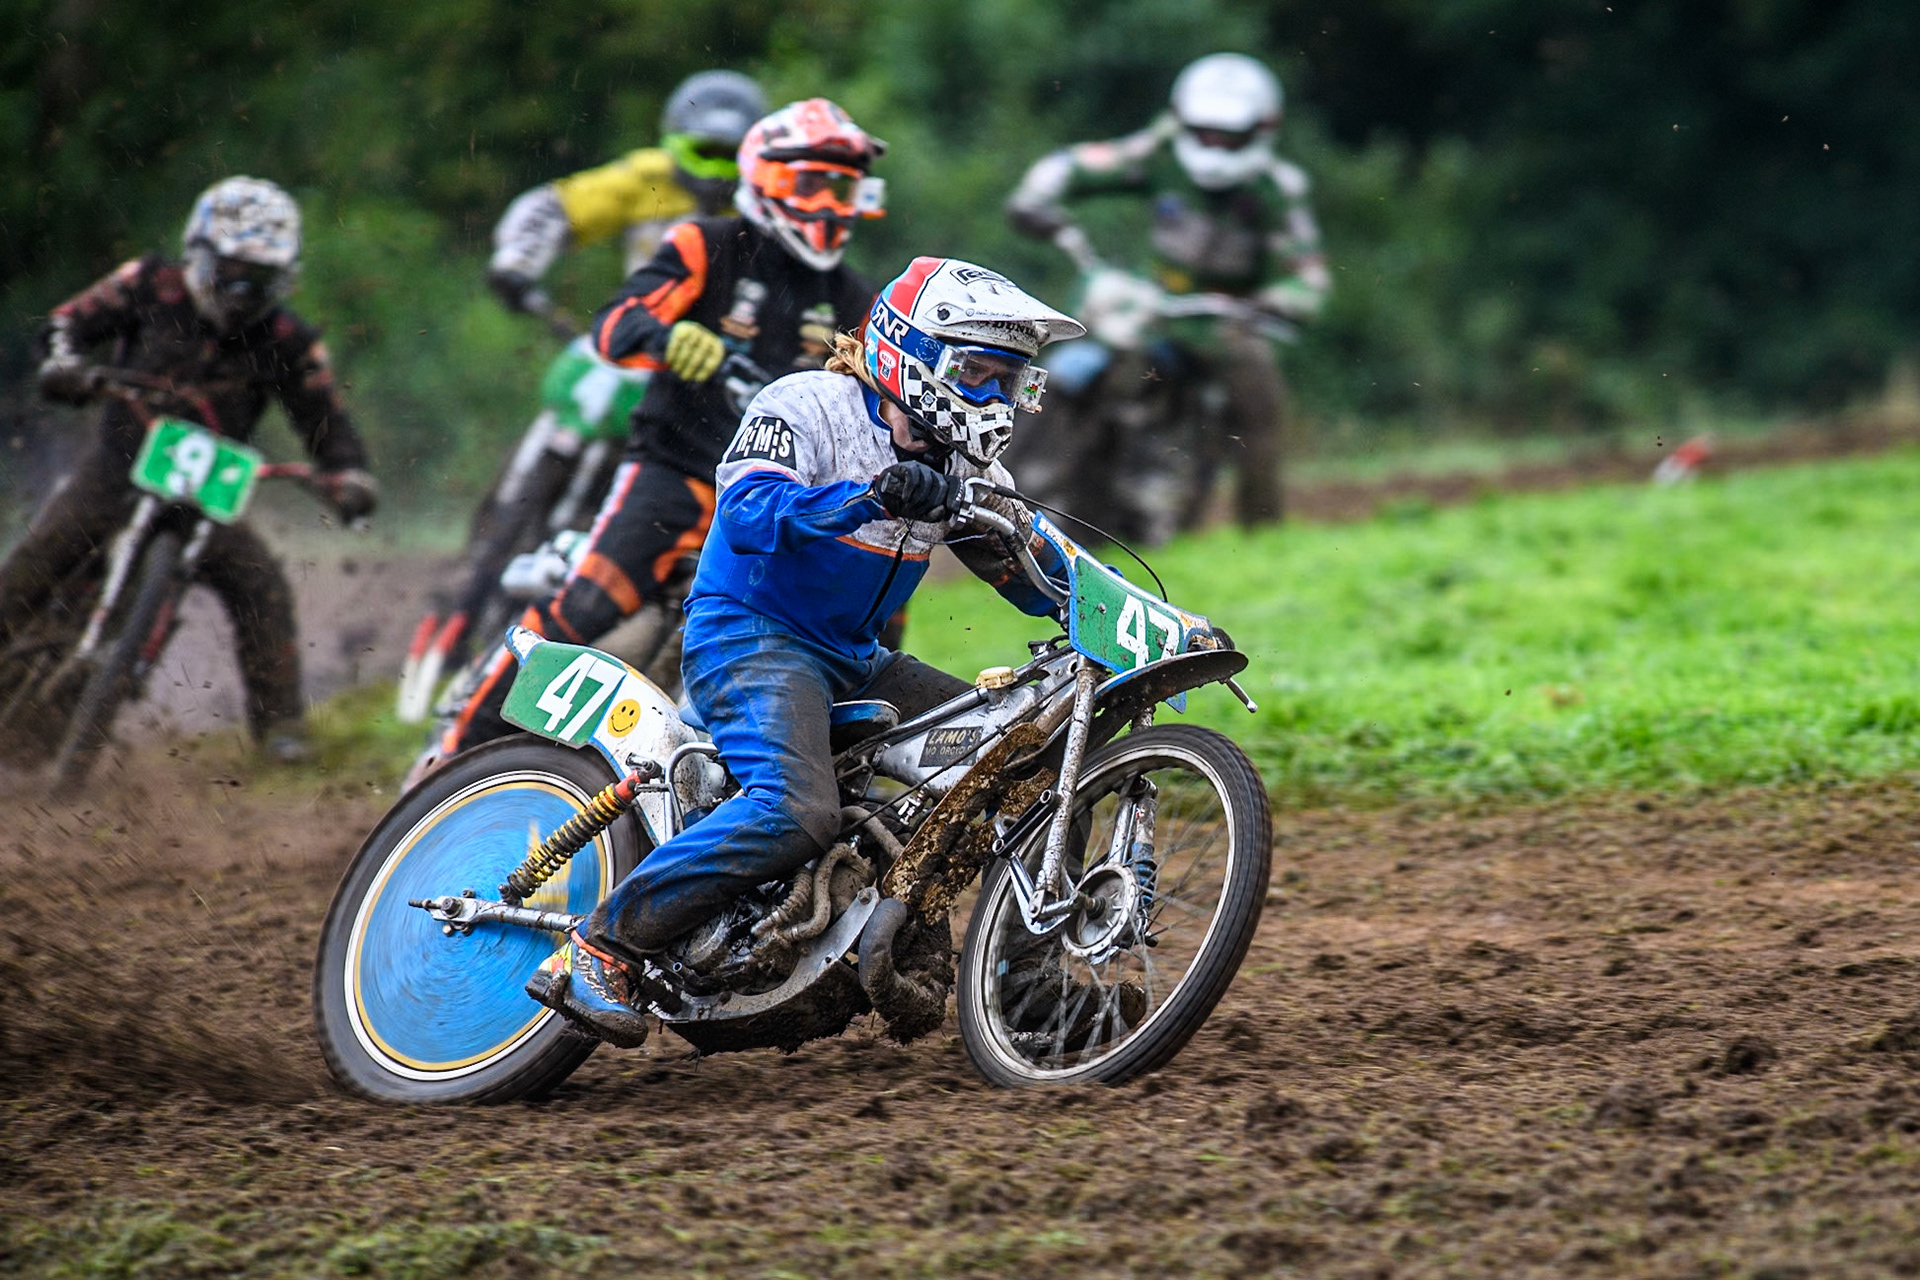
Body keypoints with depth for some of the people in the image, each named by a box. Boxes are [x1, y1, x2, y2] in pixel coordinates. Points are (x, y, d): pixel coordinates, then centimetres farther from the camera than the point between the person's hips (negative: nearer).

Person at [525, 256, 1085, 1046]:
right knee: (796, 815, -32)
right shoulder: (808, 407, -11)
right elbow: (747, 513, -28)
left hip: (853, 657, 9)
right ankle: (594, 952, -28)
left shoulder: (963, 467, 12)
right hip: (749, 635, -9)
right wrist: (870, 497, -41)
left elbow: (1032, 576, 15)